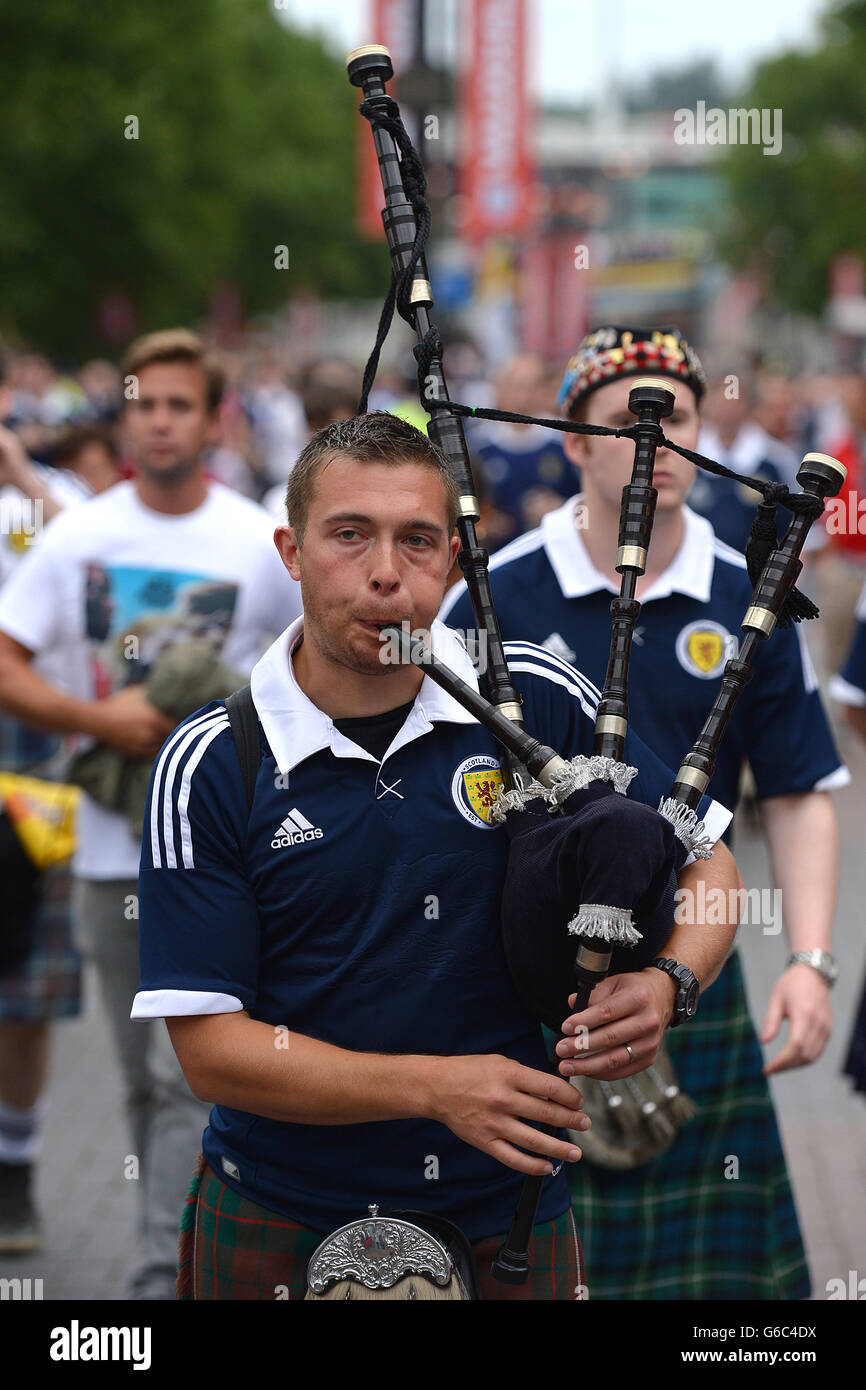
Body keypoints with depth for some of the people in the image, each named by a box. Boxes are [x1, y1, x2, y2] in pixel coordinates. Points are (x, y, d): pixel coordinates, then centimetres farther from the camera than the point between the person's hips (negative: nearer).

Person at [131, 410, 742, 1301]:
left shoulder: (538, 704, -6)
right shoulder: (209, 768, -11)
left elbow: (705, 864, 5)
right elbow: (209, 1046, -13)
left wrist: (664, 986, -17)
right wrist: (436, 1087, -24)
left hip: (508, 1216, 1)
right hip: (280, 1228, -1)